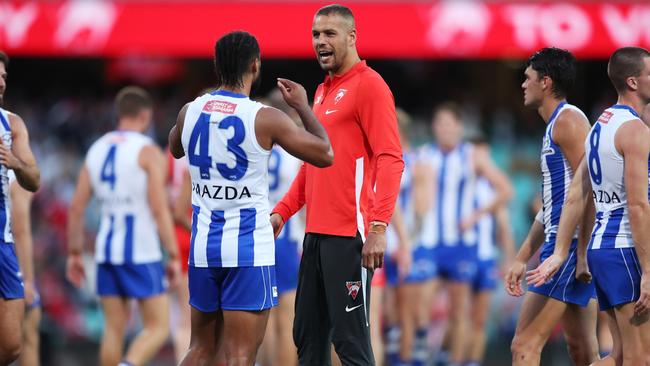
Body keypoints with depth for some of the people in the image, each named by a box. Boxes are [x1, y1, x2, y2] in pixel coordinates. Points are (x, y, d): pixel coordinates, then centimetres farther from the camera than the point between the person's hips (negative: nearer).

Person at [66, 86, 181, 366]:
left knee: (114, 326, 12)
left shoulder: (96, 149, 11)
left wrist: (74, 253, 17)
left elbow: (76, 208, 10)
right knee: (158, 327, -1)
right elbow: (160, 209, -13)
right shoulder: (148, 152, -6)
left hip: (107, 251, 6)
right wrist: (173, 256, -9)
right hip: (141, 253, -6)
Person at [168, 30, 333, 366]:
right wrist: (302, 107, 9)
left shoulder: (190, 111, 3)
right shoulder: (264, 118, -12)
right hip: (249, 249, -5)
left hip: (203, 243, 5)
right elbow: (325, 155, -4)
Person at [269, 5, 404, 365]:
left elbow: (390, 159, -15)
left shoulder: (368, 85, -7)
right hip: (316, 233, 9)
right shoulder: (322, 92, 19)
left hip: (350, 236, -9)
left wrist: (378, 227, -23)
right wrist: (282, 212, 18)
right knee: (308, 335, 9)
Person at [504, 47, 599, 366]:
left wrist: (584, 252, -23)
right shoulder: (556, 125, 23)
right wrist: (521, 259, 24)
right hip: (560, 243, 11)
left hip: (569, 245, -11)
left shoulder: (568, 119, -9)